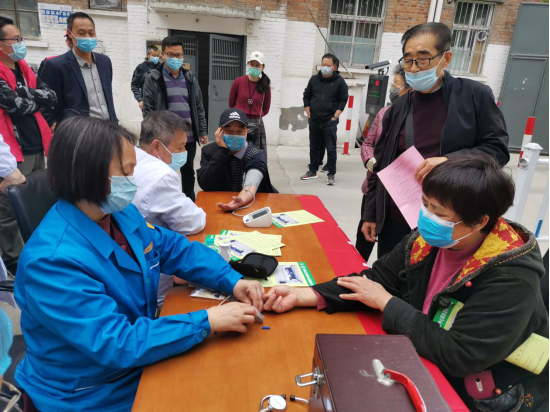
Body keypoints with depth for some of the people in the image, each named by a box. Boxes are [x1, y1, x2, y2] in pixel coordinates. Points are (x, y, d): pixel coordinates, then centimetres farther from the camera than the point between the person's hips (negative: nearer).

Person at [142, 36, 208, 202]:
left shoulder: (190, 78, 9)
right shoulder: (153, 78, -3)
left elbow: (199, 108, 11)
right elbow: (148, 110, -6)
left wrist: (203, 131, 7)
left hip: (189, 137, 4)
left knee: (188, 173, 14)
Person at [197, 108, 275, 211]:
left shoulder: (256, 156, -11)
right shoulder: (208, 151, -2)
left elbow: (251, 184, -29)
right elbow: (206, 185, -14)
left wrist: (242, 200, -51)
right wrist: (222, 151, -17)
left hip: (248, 206, 0)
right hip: (216, 205, 1)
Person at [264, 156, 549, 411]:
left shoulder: (511, 278, -27)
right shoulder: (427, 240, -10)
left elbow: (458, 356, -31)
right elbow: (378, 279, -5)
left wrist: (386, 303, -24)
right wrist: (303, 296, -15)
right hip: (424, 365, 5)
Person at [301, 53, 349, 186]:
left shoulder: (339, 81, -3)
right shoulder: (314, 79, 6)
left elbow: (343, 100, -2)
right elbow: (306, 96, 13)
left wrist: (335, 117, -9)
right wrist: (309, 114, 4)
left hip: (330, 121, -4)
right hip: (314, 120, 4)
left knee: (331, 149, -3)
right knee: (314, 147, 13)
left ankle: (331, 175, 4)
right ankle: (312, 171, 26)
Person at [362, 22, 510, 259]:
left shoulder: (475, 95, -3)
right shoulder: (397, 110, 6)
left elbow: (497, 149, -3)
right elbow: (380, 167, 9)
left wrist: (450, 160, -20)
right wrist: (371, 214, 8)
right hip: (396, 220, 3)